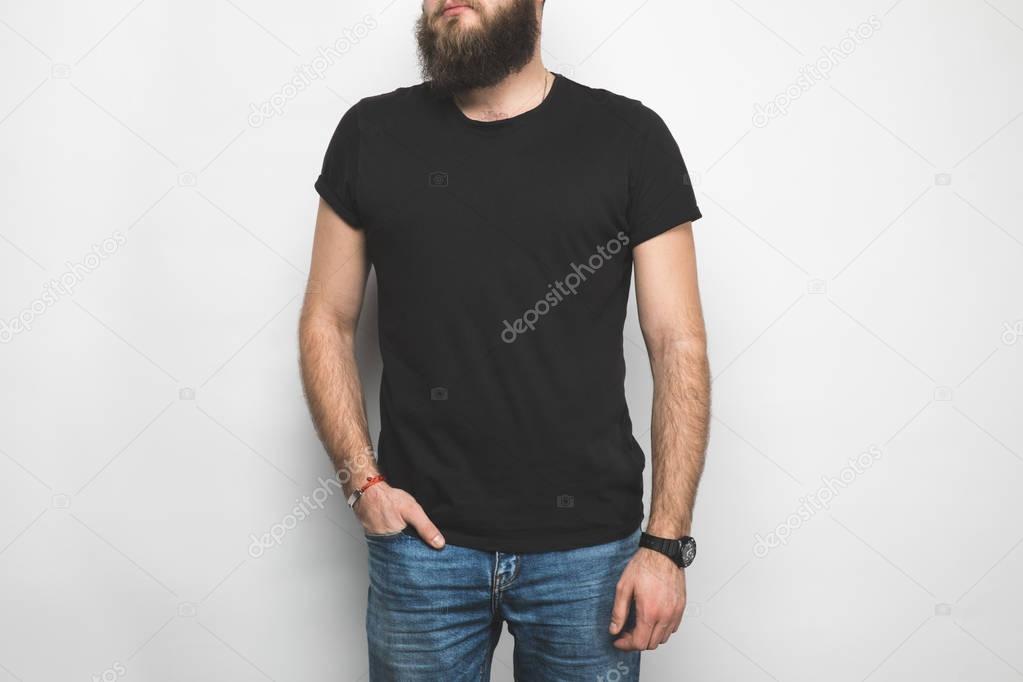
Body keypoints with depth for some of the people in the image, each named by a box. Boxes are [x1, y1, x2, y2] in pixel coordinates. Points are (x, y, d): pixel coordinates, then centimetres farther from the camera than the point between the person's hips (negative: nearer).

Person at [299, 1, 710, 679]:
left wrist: (667, 541, -9)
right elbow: (328, 322, 8)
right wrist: (362, 477, -5)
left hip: (589, 547, -1)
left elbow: (679, 344, -4)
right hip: (422, 541, 1)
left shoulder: (629, 136, -3)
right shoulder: (373, 134, 3)